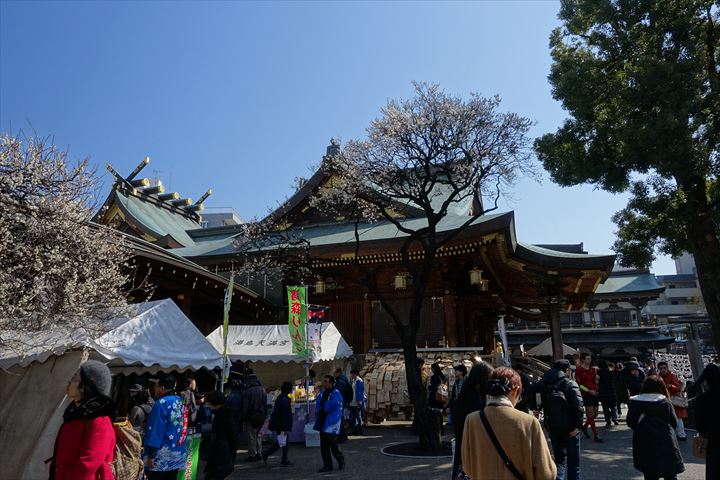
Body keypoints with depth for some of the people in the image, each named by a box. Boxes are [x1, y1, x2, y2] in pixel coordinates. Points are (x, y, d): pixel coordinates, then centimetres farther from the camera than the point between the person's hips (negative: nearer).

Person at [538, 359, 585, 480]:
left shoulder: (542, 384, -1)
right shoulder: (570, 384, -14)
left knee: (559, 458, 18)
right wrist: (578, 425, -18)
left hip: (552, 428, 3)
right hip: (570, 428, -3)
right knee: (573, 461, 14)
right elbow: (578, 406, -24)